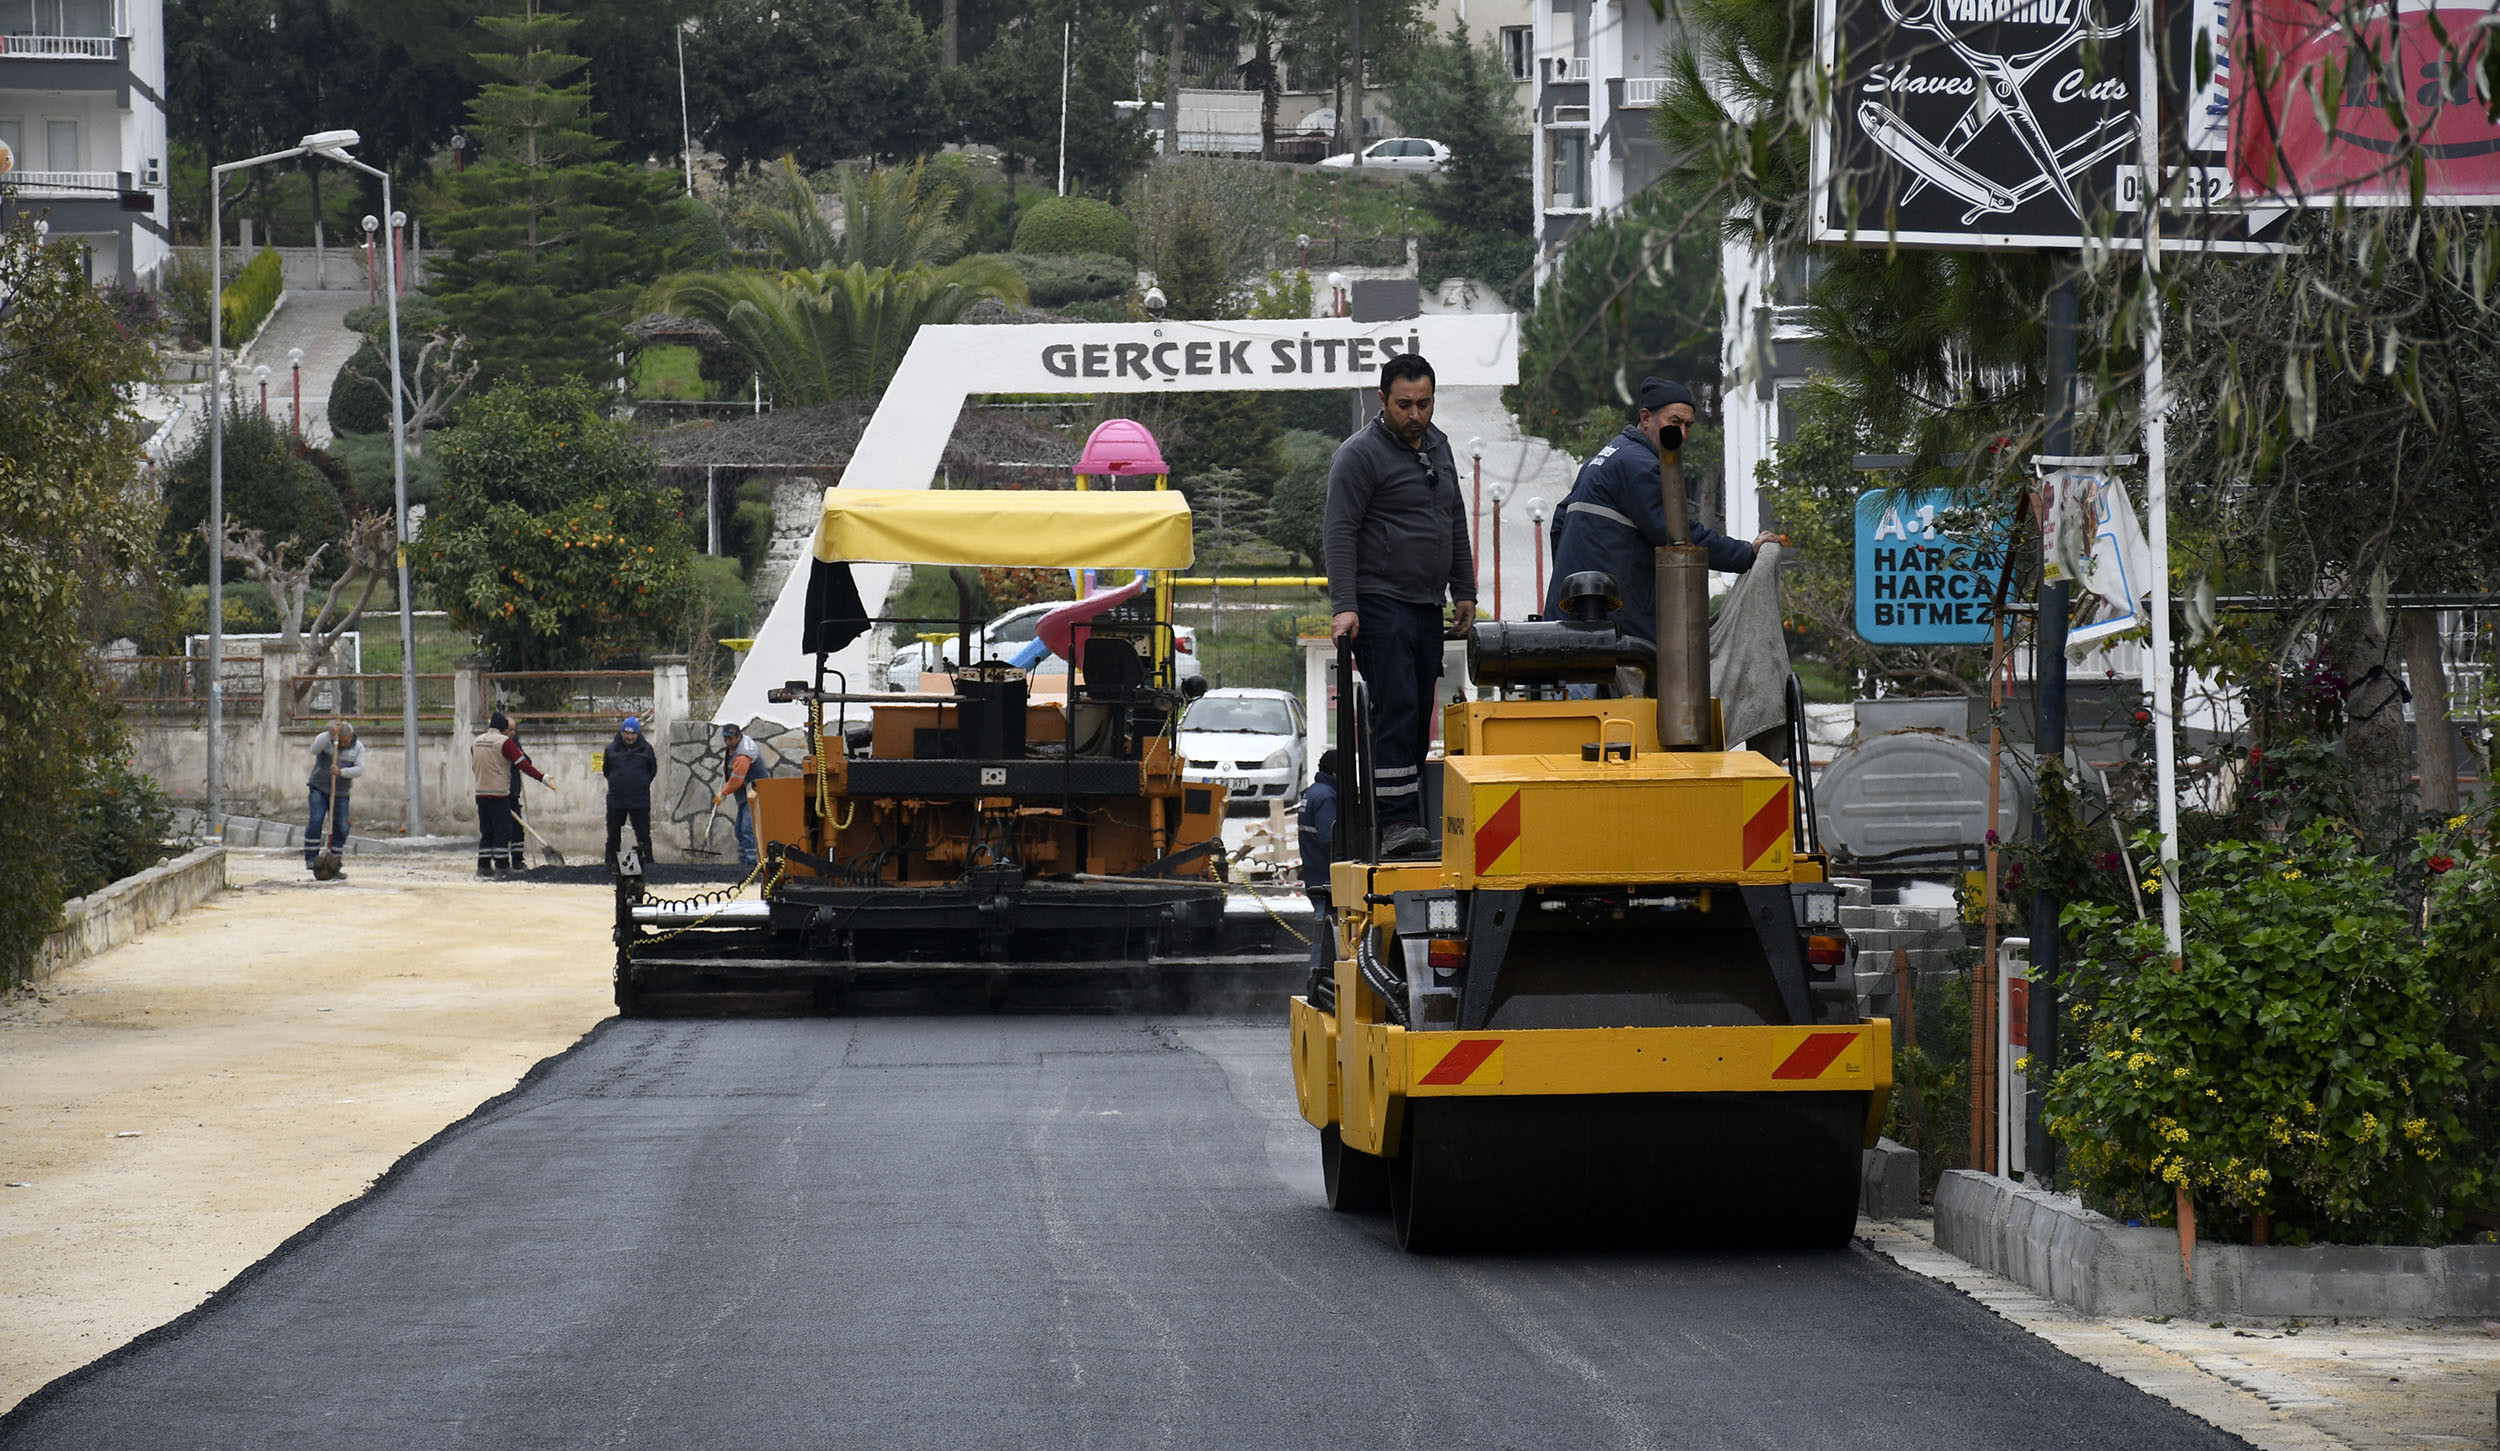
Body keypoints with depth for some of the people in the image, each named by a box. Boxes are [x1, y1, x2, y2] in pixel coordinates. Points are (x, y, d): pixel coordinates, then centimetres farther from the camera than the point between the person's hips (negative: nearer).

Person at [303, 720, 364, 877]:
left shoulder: (358, 747, 1)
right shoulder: (325, 739, -5)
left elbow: (359, 769, -10)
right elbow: (314, 749, -26)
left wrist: (341, 772, -26)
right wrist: (331, 733, -33)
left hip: (340, 793, 3)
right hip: (319, 788, -2)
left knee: (340, 829, 1)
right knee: (315, 821, -18)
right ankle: (310, 859, -15)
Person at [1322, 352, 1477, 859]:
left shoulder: (1438, 446, 16)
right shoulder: (1360, 455, -8)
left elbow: (1456, 523, 25)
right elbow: (1339, 533, -13)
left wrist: (1464, 591, 21)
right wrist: (1343, 606, -20)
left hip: (1427, 608, 8)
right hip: (1381, 604, -8)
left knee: (1419, 718, 6)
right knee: (1396, 710, -15)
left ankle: (1408, 821, 8)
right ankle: (1396, 821, -18)